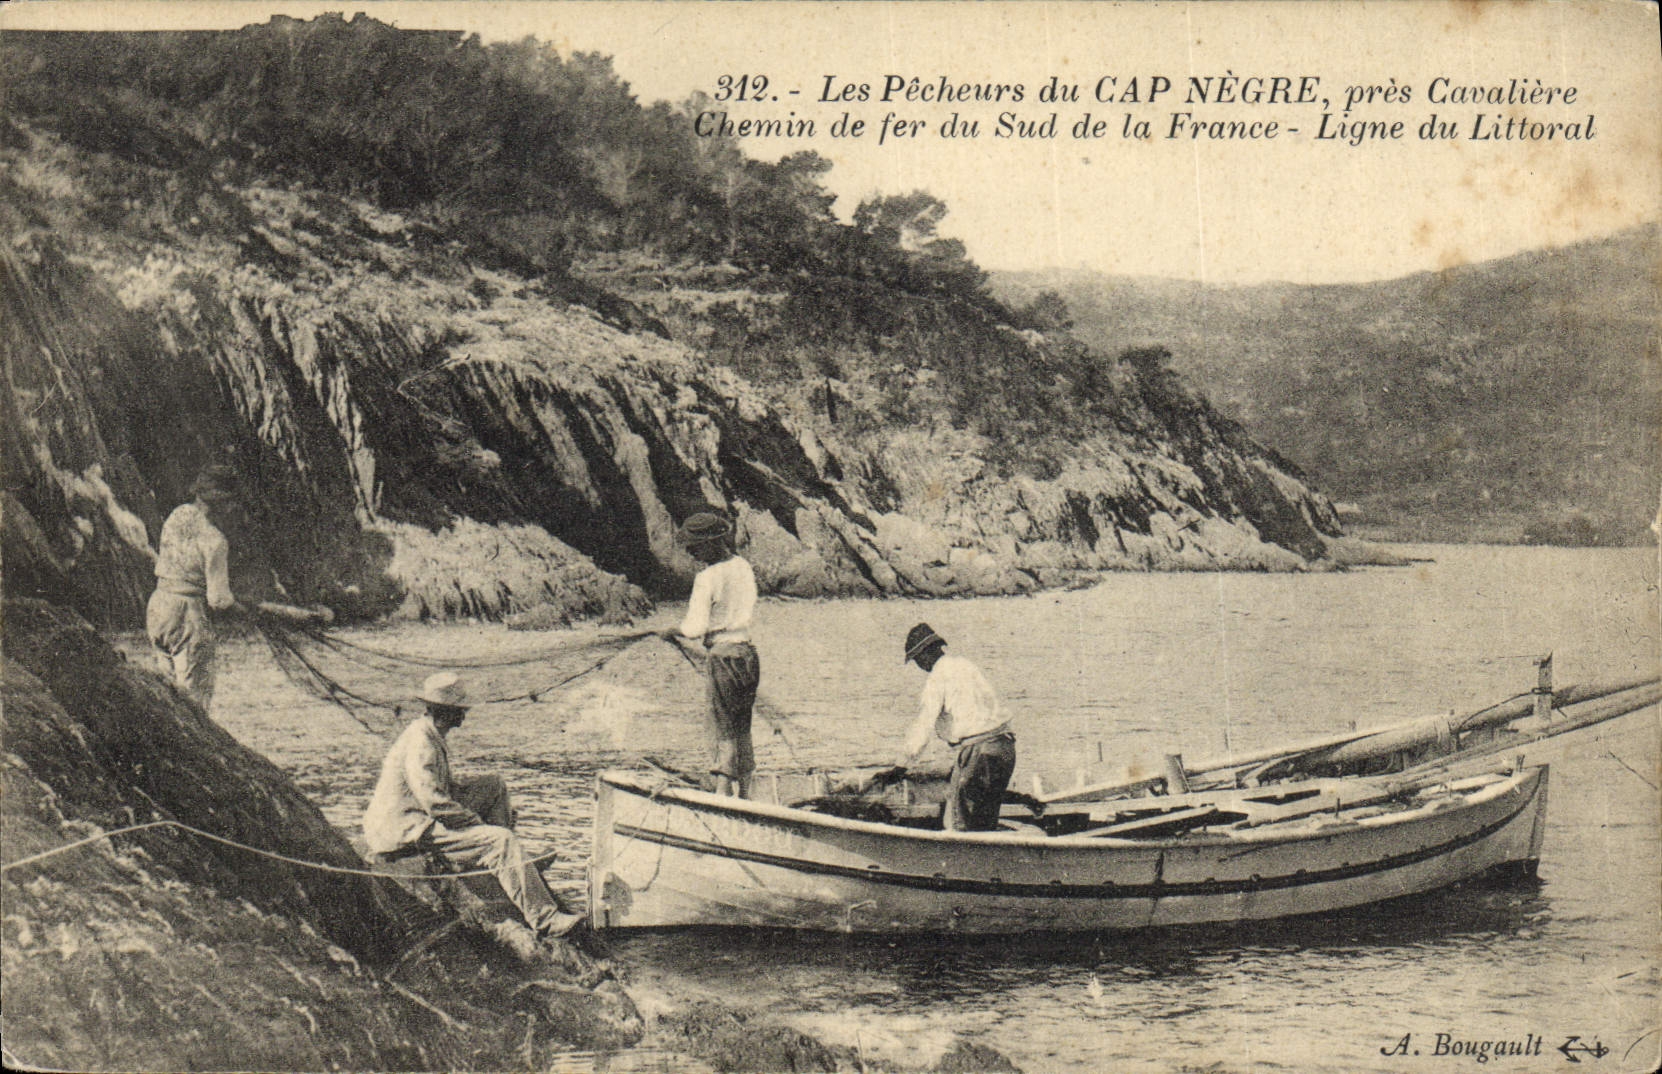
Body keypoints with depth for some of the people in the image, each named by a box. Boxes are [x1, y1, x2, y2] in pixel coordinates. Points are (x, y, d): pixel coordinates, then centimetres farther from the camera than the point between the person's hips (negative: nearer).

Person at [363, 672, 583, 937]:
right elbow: (435, 802, -27)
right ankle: (544, 919, -23)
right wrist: (478, 823, -16)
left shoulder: (430, 734, 12)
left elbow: (442, 786, 23)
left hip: (422, 815, 11)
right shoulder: (420, 741, -21)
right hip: (404, 831, -11)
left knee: (495, 785, 15)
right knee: (501, 841, -22)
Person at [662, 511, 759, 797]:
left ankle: (722, 795, -8)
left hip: (723, 656, -7)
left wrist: (674, 631, 4)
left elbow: (697, 627, -15)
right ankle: (744, 795, 18)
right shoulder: (742, 566, 8)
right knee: (742, 731, 14)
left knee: (723, 732, -5)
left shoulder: (707, 578, -14)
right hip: (747, 651, 7)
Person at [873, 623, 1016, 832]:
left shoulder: (937, 678, -7)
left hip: (978, 751, -8)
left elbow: (923, 727, -11)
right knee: (987, 822, 14)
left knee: (958, 825, -2)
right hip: (1006, 747, 8)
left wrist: (899, 768, -7)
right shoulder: (965, 665, 18)